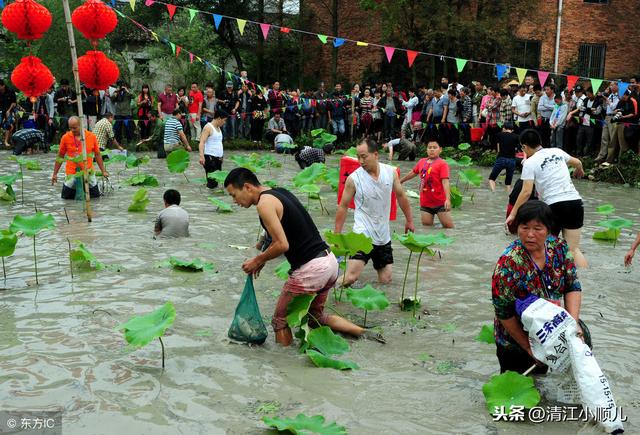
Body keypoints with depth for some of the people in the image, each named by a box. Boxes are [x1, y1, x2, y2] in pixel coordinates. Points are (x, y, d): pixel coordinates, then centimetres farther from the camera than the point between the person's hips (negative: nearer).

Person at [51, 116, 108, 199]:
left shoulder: (92, 136, -2)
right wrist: (55, 174, 5)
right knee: (66, 197, 4)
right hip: (72, 173, -1)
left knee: (95, 195, 8)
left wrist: (103, 171, 5)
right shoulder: (65, 138, -3)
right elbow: (60, 157, 5)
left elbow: (97, 155, 6)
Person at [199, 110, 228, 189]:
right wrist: (201, 156, -30)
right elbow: (202, 142, -19)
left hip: (218, 157, 9)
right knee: (211, 180, -12)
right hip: (210, 157, -9)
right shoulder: (208, 127, -10)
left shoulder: (218, 128, 17)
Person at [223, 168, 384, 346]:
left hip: (311, 269, -9)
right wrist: (262, 258, 21)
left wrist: (258, 261, -3)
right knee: (315, 316, 27)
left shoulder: (264, 203, -12)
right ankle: (363, 333, 19)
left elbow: (282, 245, -19)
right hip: (330, 262, 9)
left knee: (281, 319, 9)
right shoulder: (280, 192, 16)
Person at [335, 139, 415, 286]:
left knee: (386, 280, 10)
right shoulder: (353, 179, -12)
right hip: (362, 235, -4)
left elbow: (401, 195, 12)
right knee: (350, 277, -18)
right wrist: (337, 235, -4)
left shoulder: (391, 172, -3)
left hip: (383, 236, 4)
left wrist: (409, 220, 18)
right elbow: (343, 206, -5)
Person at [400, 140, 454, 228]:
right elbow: (413, 173, 26)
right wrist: (400, 181, 38)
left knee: (448, 225, -5)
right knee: (426, 224, 6)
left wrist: (448, 199, -28)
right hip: (425, 202, 5)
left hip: (440, 202, -5)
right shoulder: (421, 162, 9)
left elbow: (445, 182, -18)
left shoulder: (442, 164, -9)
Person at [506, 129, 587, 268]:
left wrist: (513, 213, -6)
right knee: (574, 249, 7)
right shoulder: (557, 151, 13)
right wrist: (579, 171, 54)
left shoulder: (530, 163, -3)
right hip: (576, 202, 5)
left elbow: (526, 192, -12)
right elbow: (577, 162, 31)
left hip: (554, 206, -5)